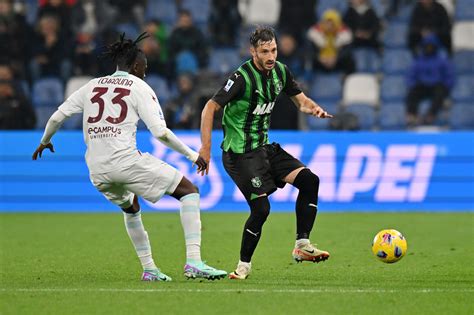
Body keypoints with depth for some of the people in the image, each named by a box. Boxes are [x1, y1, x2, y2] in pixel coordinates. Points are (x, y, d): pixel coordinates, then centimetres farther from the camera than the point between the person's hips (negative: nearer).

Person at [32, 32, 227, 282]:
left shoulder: (92, 86, 17)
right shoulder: (139, 87, 3)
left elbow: (57, 116, 17)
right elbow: (160, 132, -7)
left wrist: (45, 141, 36)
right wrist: (192, 155, 3)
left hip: (97, 170, 6)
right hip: (127, 162, -6)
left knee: (131, 208, 35)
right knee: (189, 192, 1)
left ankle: (149, 269, 29)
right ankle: (193, 262, -13)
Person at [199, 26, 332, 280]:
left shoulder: (280, 71, 4)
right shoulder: (242, 77, -19)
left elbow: (300, 100, 17)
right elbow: (210, 108, -19)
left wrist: (314, 109, -7)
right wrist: (206, 148, -24)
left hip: (264, 147, 8)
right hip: (240, 153, -8)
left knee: (309, 180, -6)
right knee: (261, 208, -15)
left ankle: (302, 245, 0)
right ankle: (244, 265, 3)